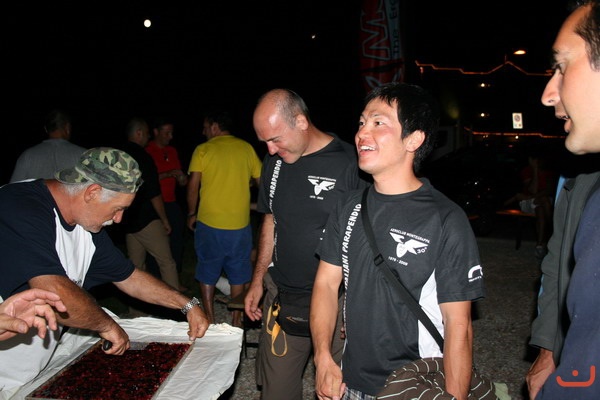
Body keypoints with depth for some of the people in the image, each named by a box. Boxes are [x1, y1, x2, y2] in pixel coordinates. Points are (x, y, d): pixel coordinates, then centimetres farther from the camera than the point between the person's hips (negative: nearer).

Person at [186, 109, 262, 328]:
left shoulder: (202, 150, -4)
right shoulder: (246, 148, 2)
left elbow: (193, 186, -7)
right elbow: (261, 180, 5)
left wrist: (192, 214, 7)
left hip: (209, 222, -2)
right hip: (240, 223, 2)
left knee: (207, 273, 13)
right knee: (238, 273, 14)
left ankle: (209, 319, 19)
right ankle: (236, 320, 21)